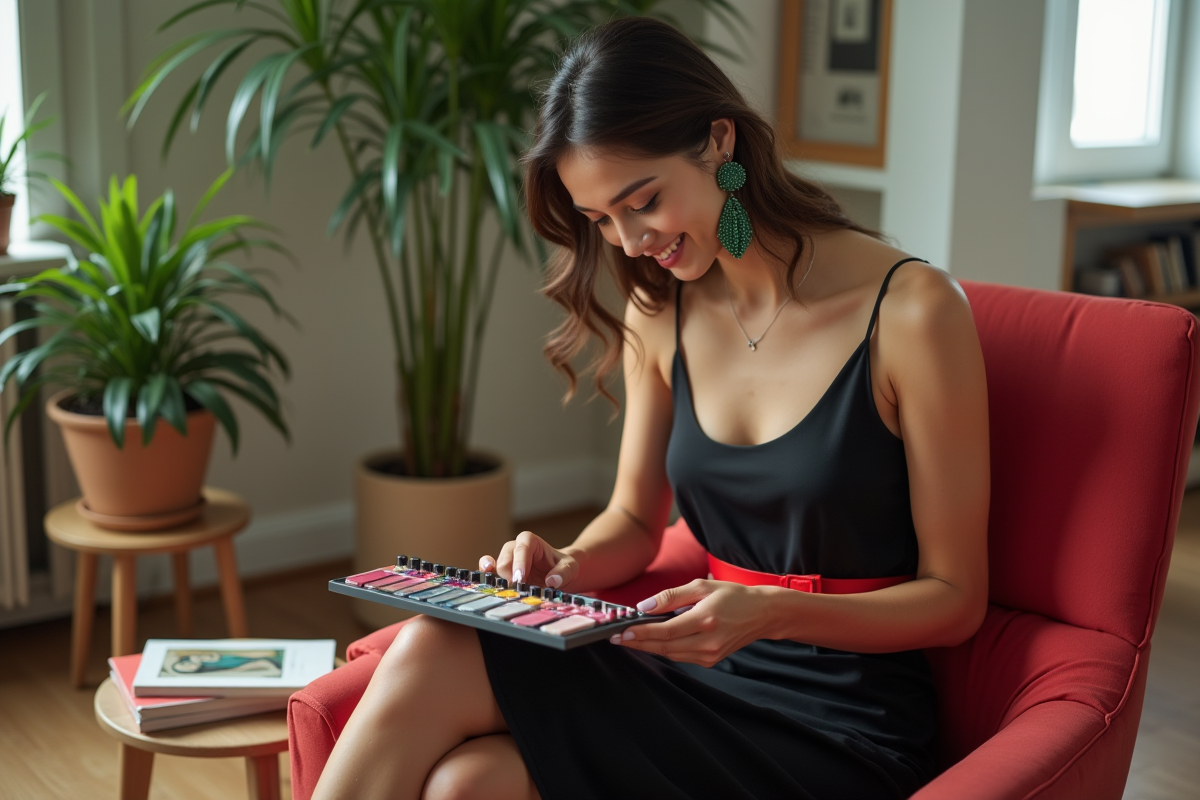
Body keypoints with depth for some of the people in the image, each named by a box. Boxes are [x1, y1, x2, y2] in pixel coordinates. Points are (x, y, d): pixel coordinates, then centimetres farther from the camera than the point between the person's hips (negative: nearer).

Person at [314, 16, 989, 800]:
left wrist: (772, 614, -24)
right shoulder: (658, 311, 6)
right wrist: (566, 567, -6)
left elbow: (955, 598, -8)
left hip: (841, 723, -5)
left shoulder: (911, 310, -13)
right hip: (706, 672, 5)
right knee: (430, 652, -23)